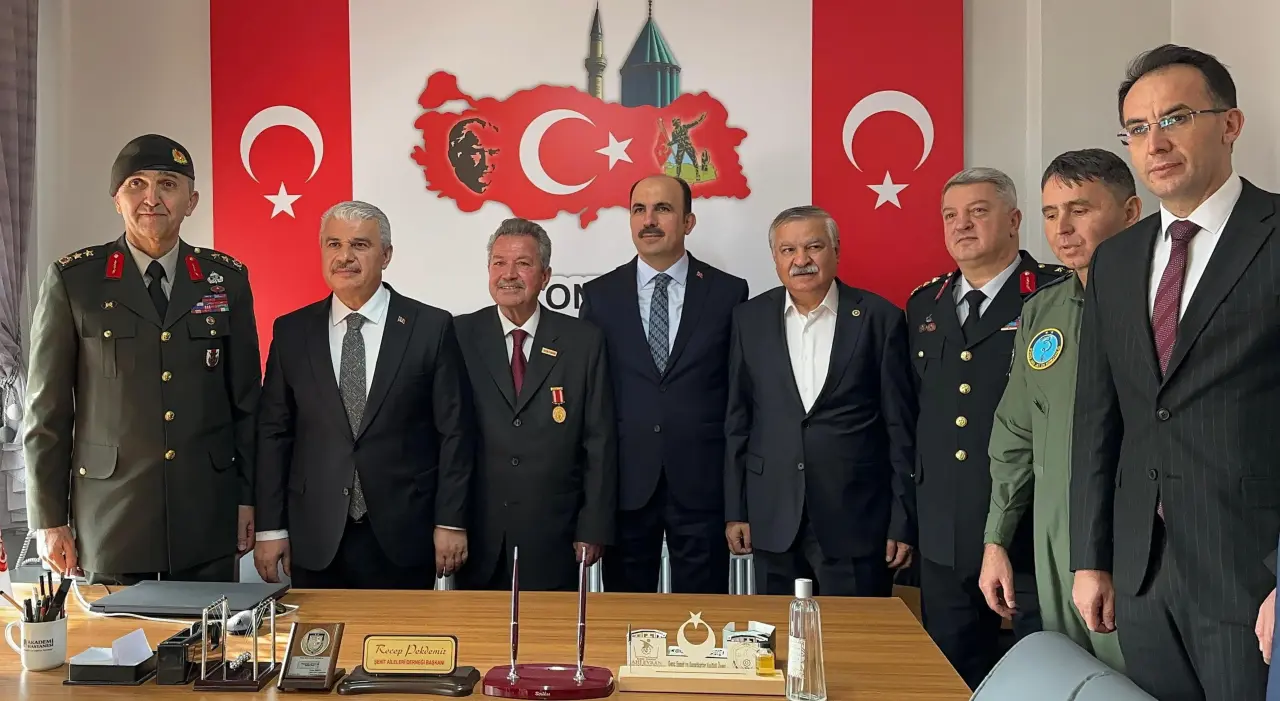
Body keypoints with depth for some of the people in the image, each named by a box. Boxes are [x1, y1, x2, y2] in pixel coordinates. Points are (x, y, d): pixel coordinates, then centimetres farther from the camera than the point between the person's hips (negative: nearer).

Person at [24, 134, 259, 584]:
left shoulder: (227, 279, 6)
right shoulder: (72, 281, 1)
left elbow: (246, 400, 9)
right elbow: (47, 409, 2)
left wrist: (249, 499, 7)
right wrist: (49, 520, -1)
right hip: (109, 522, -1)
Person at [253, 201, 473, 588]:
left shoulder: (432, 327, -2)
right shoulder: (291, 331, 5)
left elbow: (454, 431, -1)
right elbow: (273, 432, 6)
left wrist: (450, 522, -4)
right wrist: (270, 528, 3)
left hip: (404, 538, -2)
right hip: (315, 542, 2)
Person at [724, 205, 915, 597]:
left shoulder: (880, 318, -1)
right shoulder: (750, 319, 5)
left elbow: (901, 427, -1)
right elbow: (737, 420, 8)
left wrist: (903, 521, -2)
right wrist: (734, 510, 6)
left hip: (856, 520, -2)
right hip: (773, 519, 2)